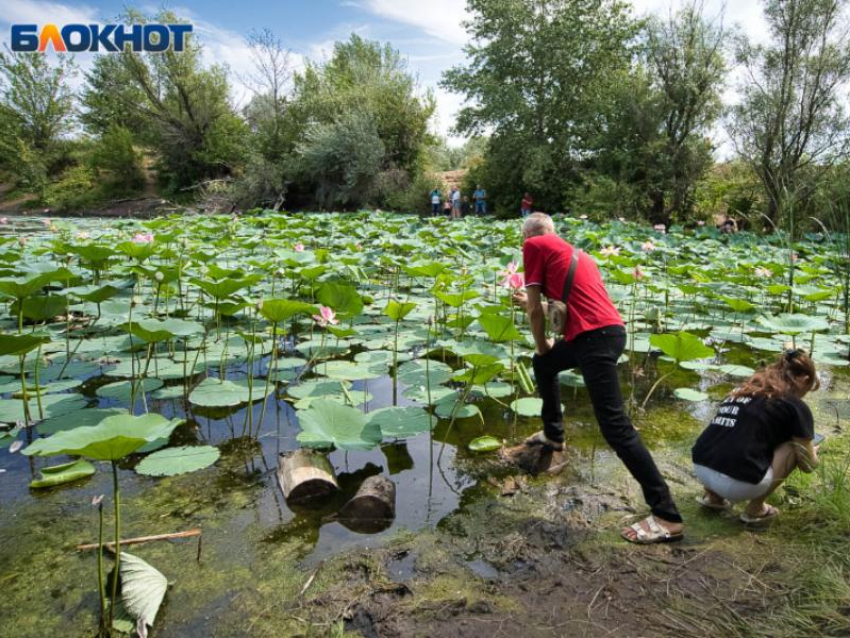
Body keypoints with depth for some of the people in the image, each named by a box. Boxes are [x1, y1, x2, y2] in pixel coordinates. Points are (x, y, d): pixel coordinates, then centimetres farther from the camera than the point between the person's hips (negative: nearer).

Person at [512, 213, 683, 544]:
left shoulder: (533, 245, 3)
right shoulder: (571, 250, 26)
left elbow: (535, 310, 0)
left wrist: (542, 346, 15)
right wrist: (529, 302, 45)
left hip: (595, 335, -9)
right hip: (608, 329, 9)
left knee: (615, 426, -9)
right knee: (543, 365, 30)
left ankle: (667, 516, -6)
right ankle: (553, 435, 45)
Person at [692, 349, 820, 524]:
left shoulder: (744, 388, 20)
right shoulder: (796, 407, 3)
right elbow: (808, 465, 14)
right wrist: (812, 453, 36)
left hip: (700, 468, 7)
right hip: (737, 483, -7)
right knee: (793, 446, 11)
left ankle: (713, 495, 22)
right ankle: (755, 509, 14)